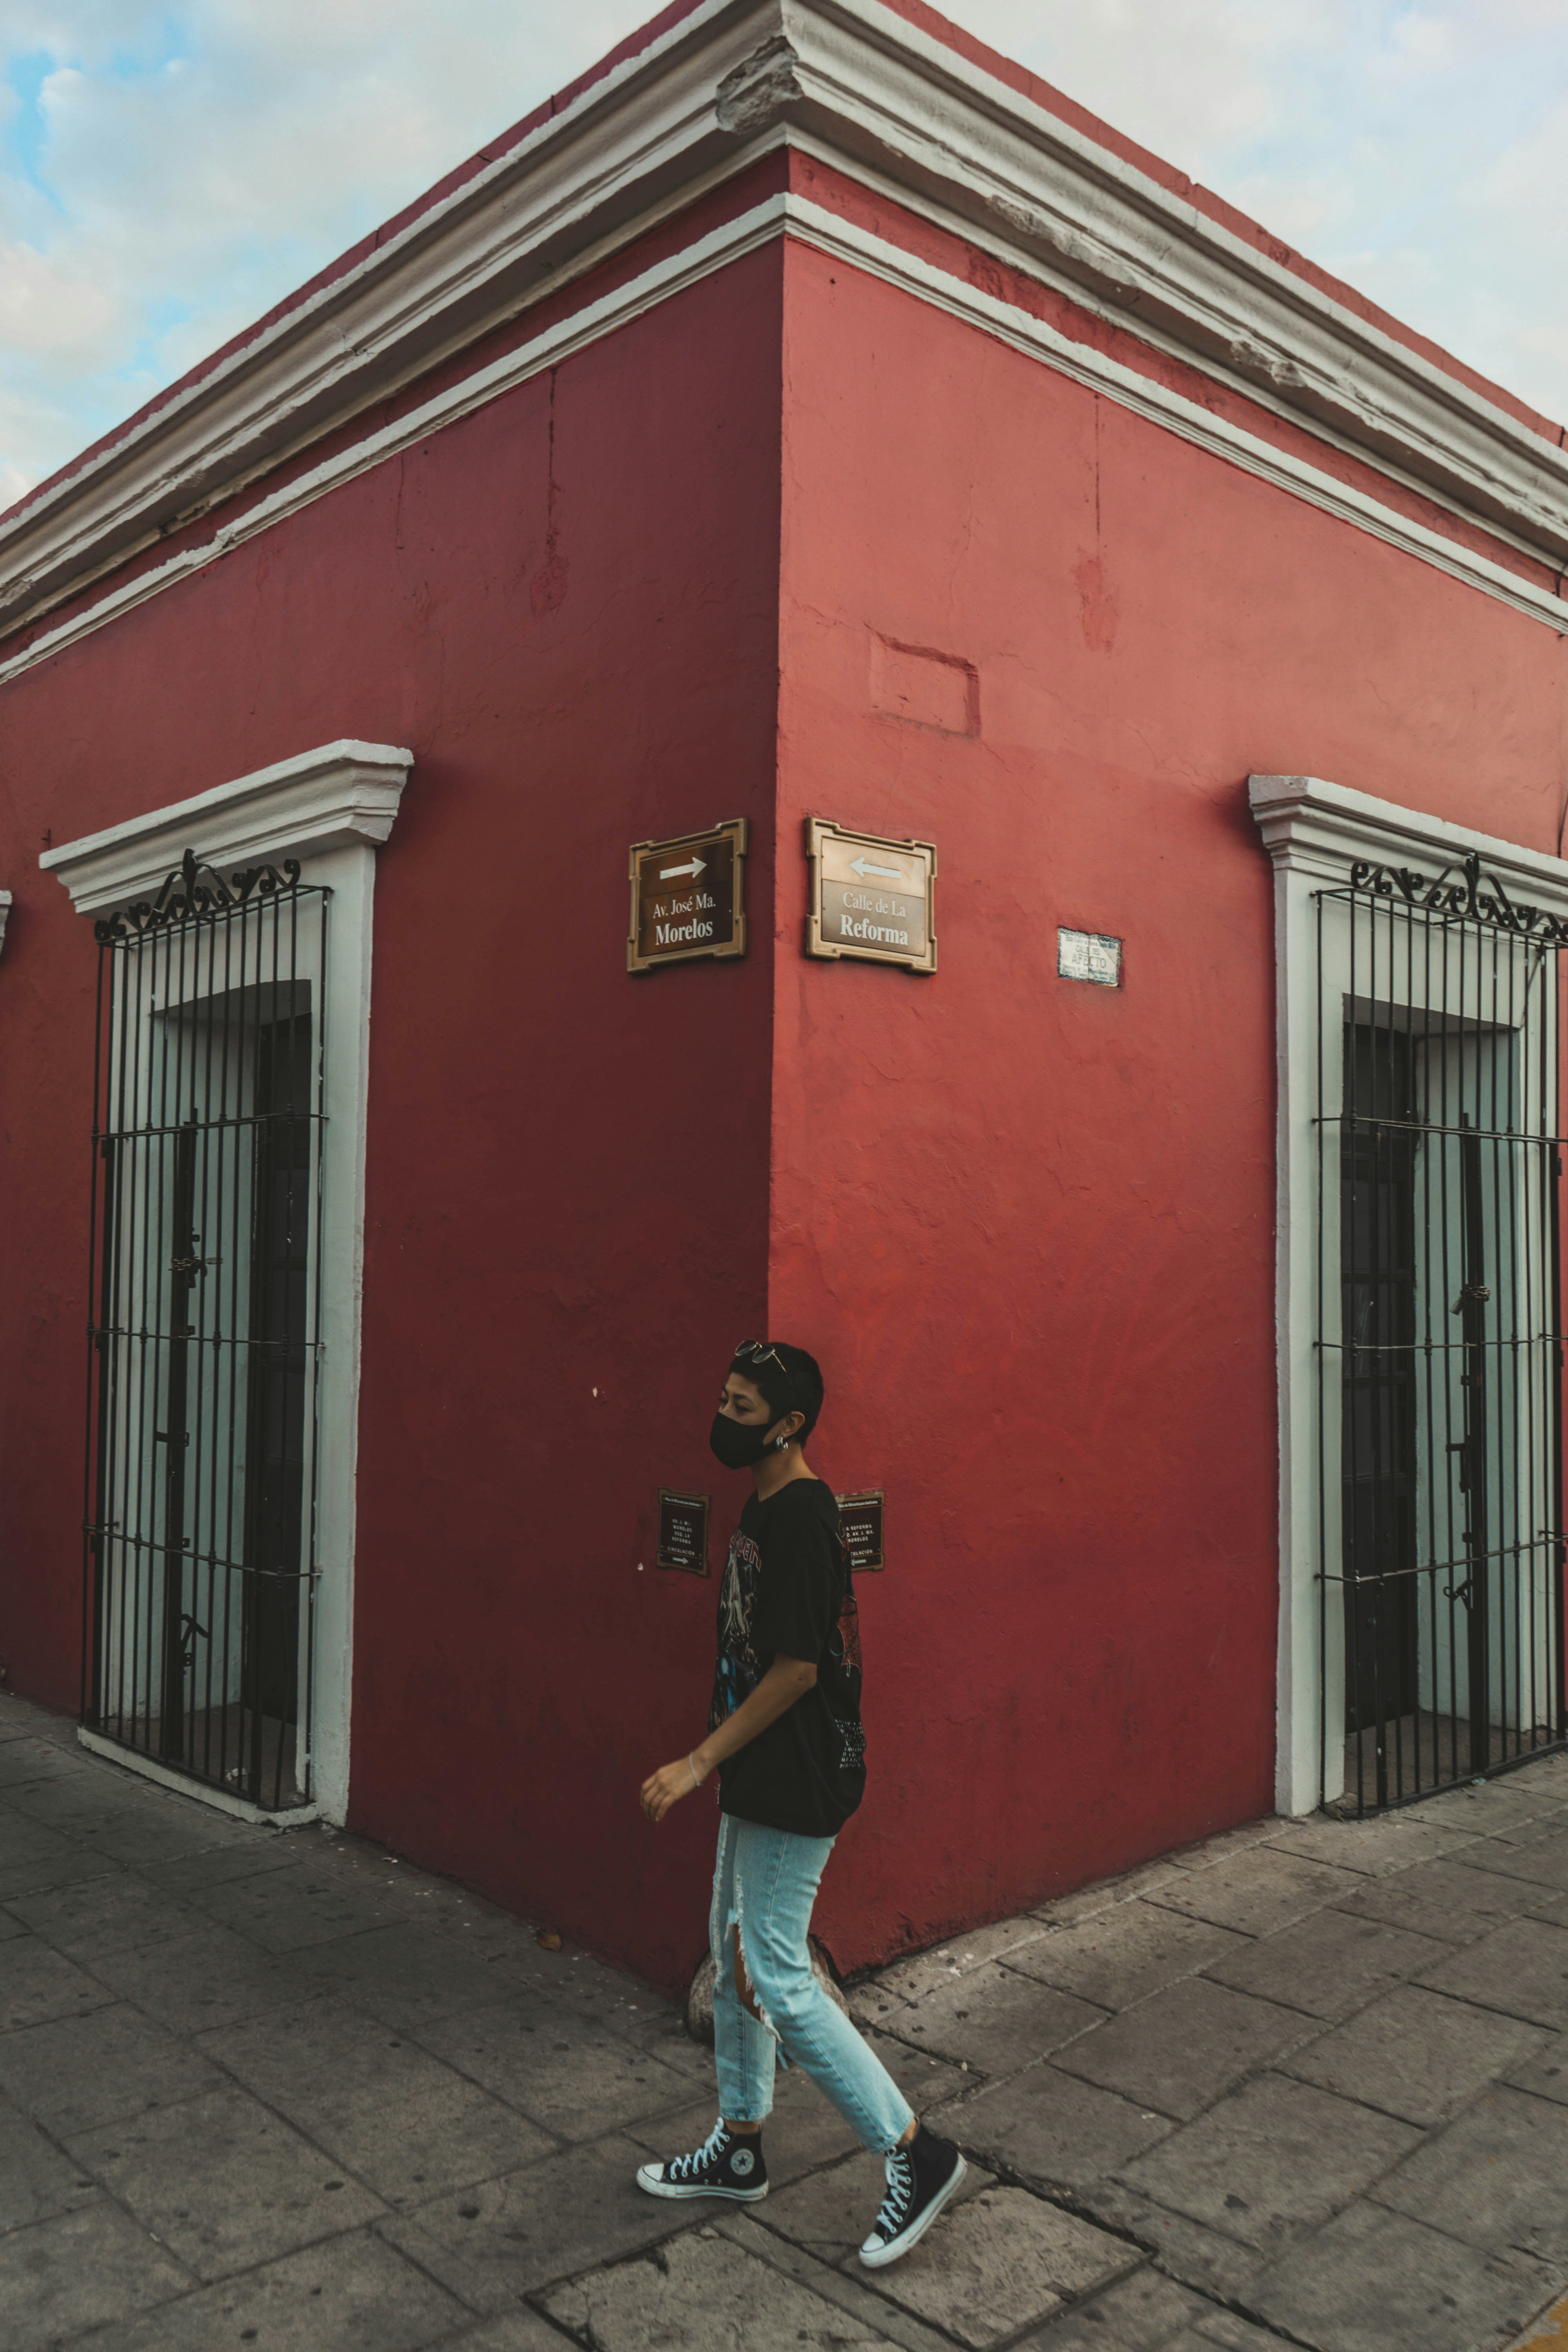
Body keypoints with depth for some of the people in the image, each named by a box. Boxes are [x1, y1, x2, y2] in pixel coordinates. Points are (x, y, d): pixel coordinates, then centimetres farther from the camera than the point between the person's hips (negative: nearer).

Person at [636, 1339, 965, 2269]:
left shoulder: (801, 1516, -22)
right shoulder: (765, 1506, 8)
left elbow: (798, 1669, -24)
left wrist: (698, 1763, -19)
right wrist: (718, 1761, 20)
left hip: (797, 1785, -10)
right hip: (763, 1777, 10)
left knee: (778, 1978, -3)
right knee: (735, 1956, 19)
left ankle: (917, 2153, 10)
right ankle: (739, 2149, 35)